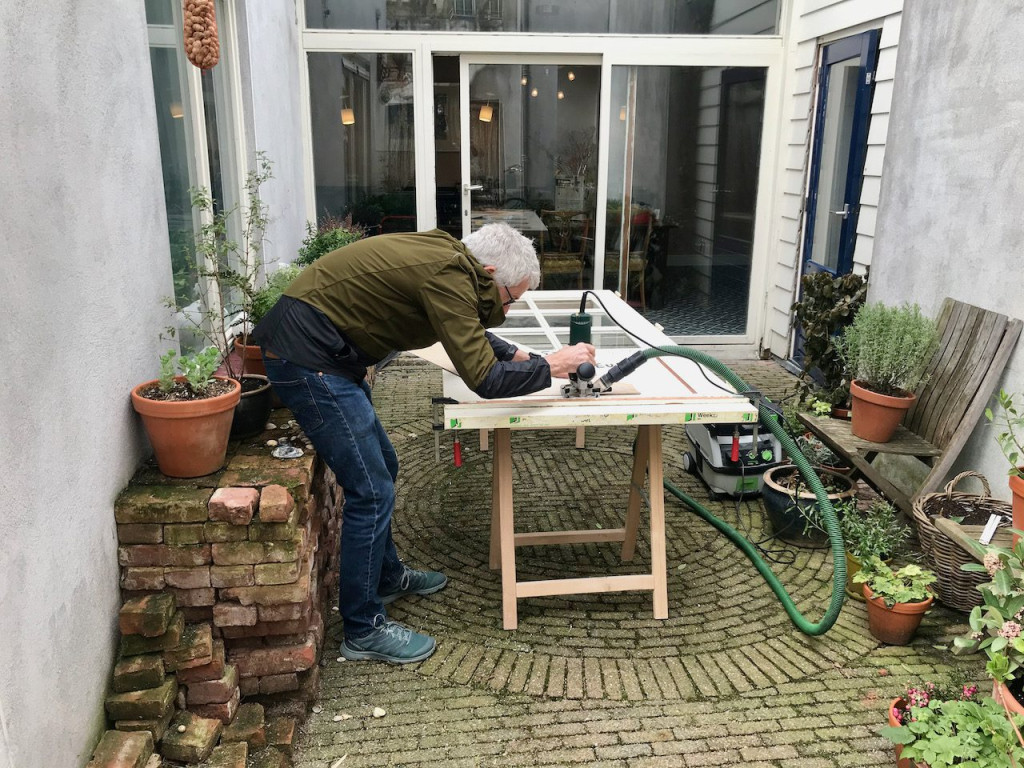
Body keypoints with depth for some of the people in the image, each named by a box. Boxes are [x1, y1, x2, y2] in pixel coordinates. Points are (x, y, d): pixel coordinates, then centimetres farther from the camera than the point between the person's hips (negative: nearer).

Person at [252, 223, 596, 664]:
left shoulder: (447, 258, 9)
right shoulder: (446, 275, -20)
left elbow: (472, 337, 26)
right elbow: (483, 379, -21)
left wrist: (519, 356, 15)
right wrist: (551, 367, -7)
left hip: (325, 354, 10)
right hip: (306, 359, -10)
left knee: (382, 467, 19)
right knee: (371, 491, -6)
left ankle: (387, 577, 38)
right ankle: (363, 631, 9)